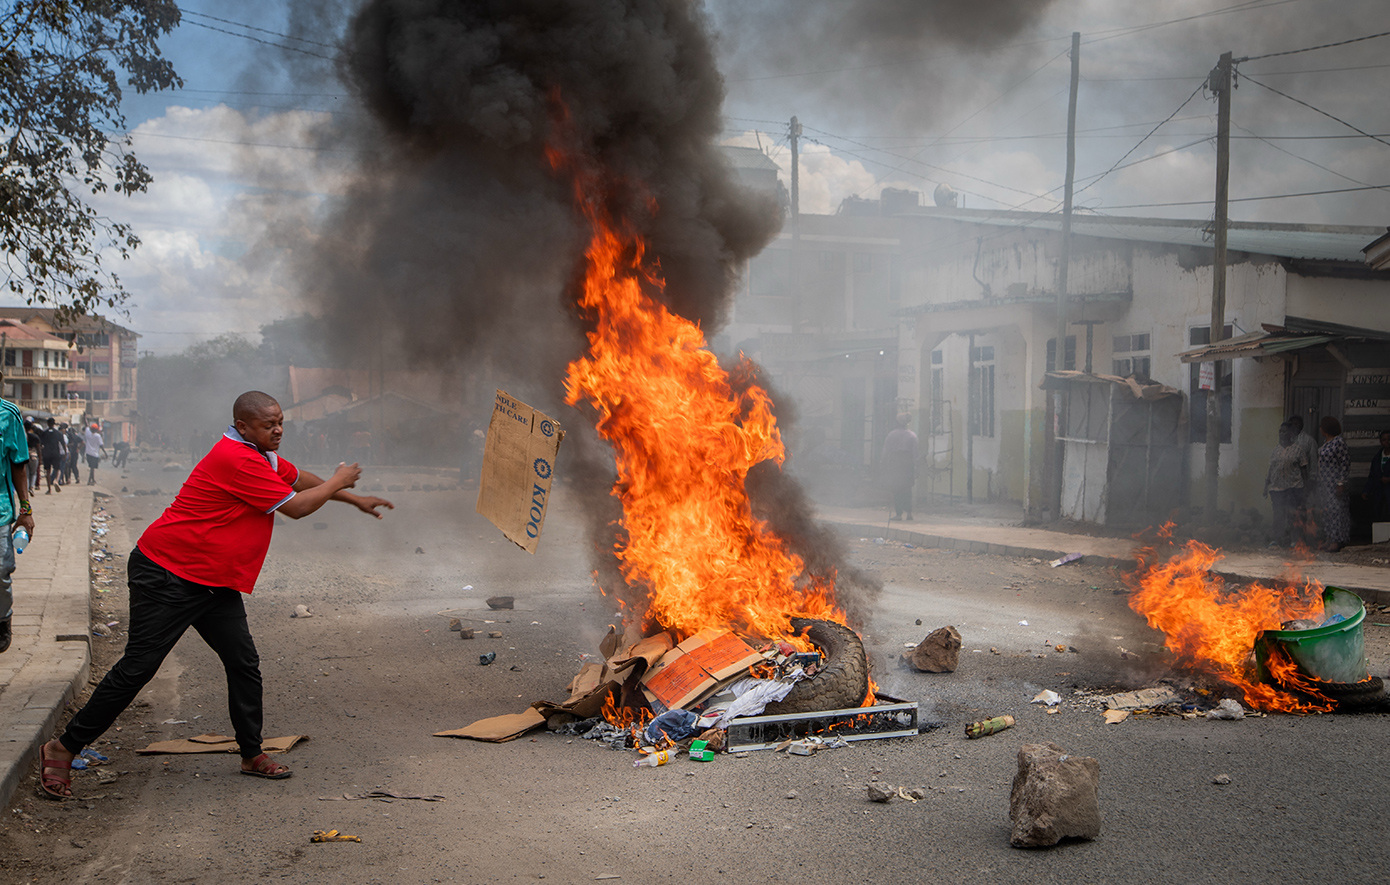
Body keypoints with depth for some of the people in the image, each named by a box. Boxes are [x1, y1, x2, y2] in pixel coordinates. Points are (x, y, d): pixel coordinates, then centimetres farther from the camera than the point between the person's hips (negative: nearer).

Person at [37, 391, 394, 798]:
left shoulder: (261, 457, 12)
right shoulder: (237, 460, -22)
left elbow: (300, 479, 30)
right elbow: (295, 507, -18)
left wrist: (355, 500, 32)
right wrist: (339, 481, -2)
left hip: (214, 581, 10)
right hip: (165, 575, -10)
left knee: (244, 663, 4)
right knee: (138, 667, -8)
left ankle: (252, 754, 14)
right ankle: (63, 749, 5)